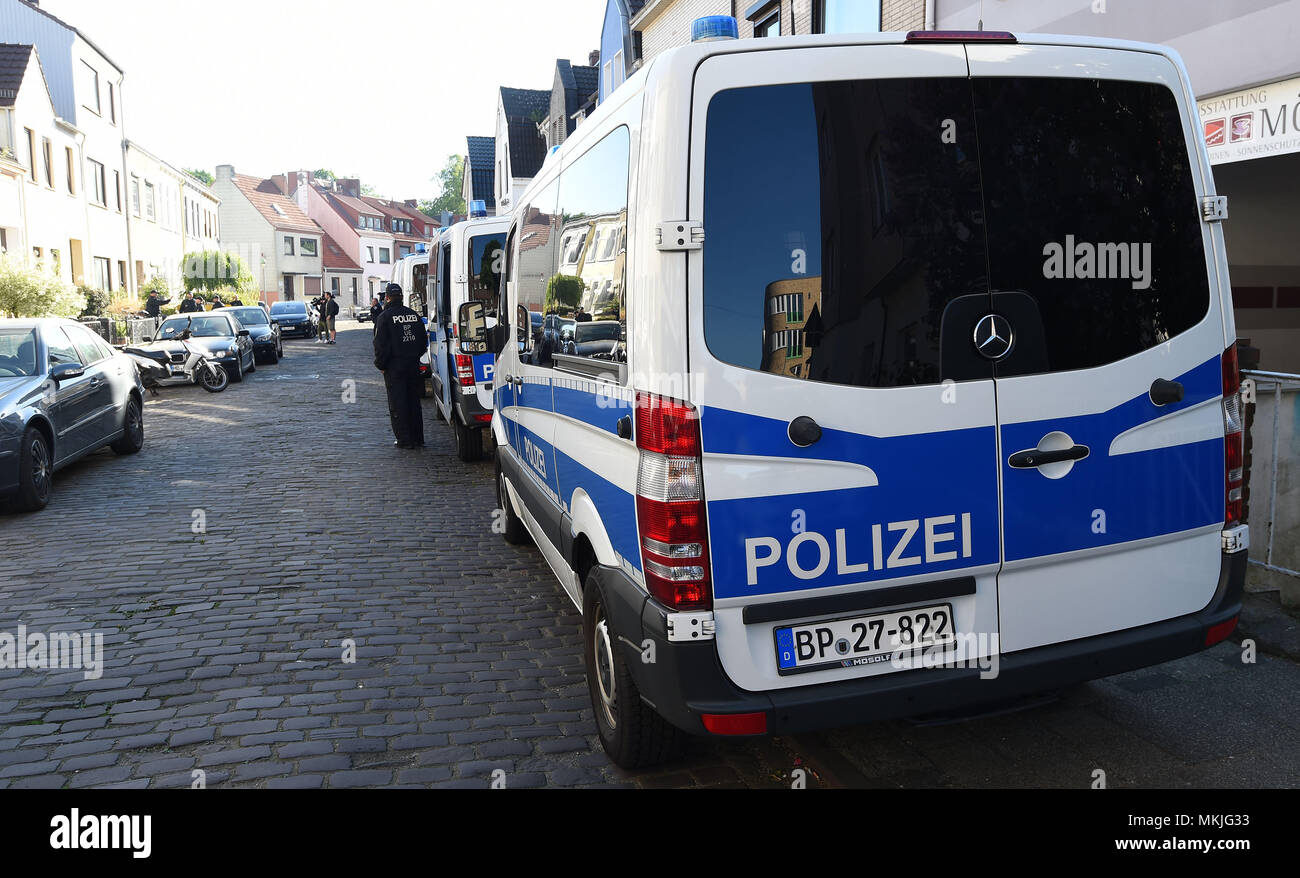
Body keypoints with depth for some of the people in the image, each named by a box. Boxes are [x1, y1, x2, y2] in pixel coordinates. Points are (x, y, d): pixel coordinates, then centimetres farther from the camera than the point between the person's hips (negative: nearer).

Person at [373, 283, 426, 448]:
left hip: (394, 366, -5)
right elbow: (424, 341, 14)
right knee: (414, 401, 12)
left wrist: (380, 364, -1)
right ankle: (417, 439, 15)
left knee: (397, 404, 1)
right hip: (413, 365, 5)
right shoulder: (414, 315, 8)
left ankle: (404, 439, 1)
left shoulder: (385, 317, -9)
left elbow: (380, 344, -11)